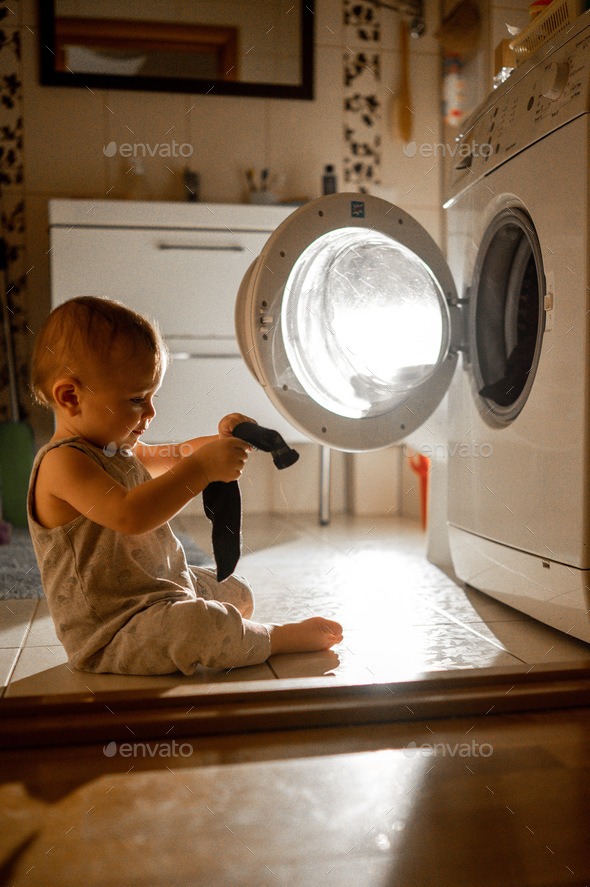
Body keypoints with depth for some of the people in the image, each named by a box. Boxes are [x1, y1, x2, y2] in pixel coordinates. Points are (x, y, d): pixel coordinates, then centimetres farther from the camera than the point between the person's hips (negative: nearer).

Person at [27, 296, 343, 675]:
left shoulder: (115, 447, 9)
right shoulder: (62, 462, -23)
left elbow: (171, 459, 26)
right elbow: (129, 515, -39)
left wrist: (218, 441, 7)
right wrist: (202, 468, -39)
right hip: (109, 635, -10)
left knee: (238, 593, 19)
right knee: (197, 624, -32)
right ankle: (287, 636, -11)